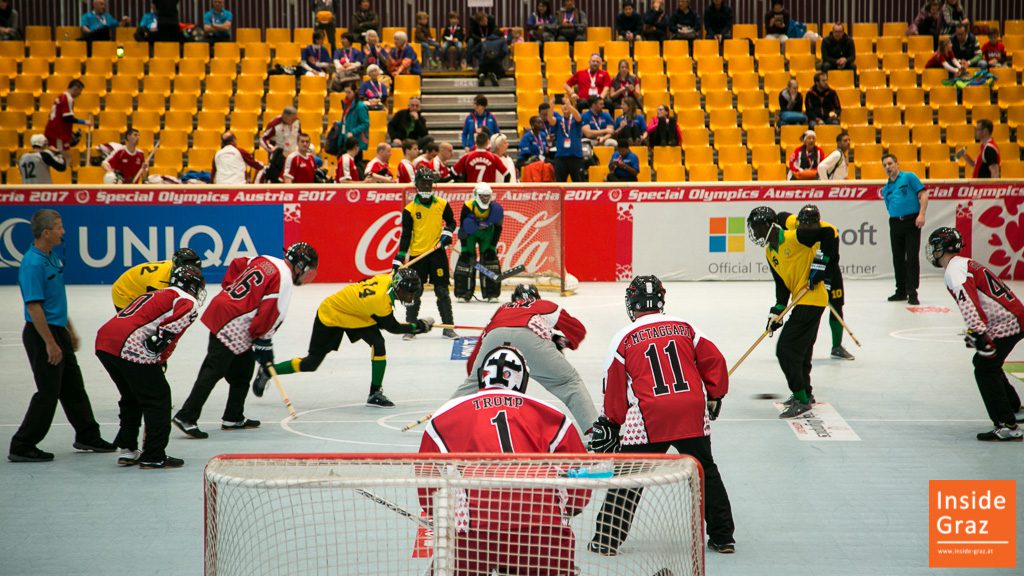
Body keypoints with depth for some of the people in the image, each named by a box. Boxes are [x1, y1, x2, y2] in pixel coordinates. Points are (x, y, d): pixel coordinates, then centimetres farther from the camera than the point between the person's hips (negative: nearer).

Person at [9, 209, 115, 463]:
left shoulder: (53, 258, 9)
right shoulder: (33, 264, -22)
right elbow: (34, 307, -25)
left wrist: (70, 330, 23)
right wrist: (50, 344, -25)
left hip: (58, 331, 9)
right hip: (41, 335, -9)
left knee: (74, 387, 18)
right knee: (48, 392, -5)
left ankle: (87, 436, 31)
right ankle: (22, 447, 3)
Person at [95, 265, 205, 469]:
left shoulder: (155, 295, 33)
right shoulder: (187, 302, 6)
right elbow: (170, 328, -14)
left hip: (104, 340, 9)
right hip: (132, 349, -9)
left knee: (132, 397, 24)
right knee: (158, 398, 3)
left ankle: (127, 450, 28)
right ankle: (154, 457, 5)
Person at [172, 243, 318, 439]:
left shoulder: (265, 261, 13)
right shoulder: (284, 279, -13)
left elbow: (236, 265, 24)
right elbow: (270, 313, -16)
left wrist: (230, 289, 24)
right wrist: (263, 343, -8)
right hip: (233, 326, -10)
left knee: (243, 369, 16)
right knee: (213, 370, -10)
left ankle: (234, 418, 22)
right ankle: (186, 417, -13)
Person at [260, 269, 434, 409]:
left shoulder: (388, 279, -16)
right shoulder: (380, 301, -37)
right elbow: (392, 327, -21)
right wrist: (420, 326, -15)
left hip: (352, 312, 8)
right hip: (330, 316, -8)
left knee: (378, 343, -14)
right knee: (311, 363, 2)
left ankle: (375, 393, -6)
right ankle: (267, 372, 21)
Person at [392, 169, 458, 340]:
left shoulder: (442, 204, 2)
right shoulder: (409, 209, -3)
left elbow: (451, 222, 16)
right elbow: (406, 234, -3)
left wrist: (447, 233, -5)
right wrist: (399, 258, -9)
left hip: (437, 252, 1)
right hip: (417, 254, -1)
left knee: (442, 290, 3)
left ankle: (448, 327, 10)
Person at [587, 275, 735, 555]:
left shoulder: (624, 338, 4)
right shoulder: (685, 328, 11)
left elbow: (614, 388, 7)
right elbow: (715, 362, 11)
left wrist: (612, 423, 20)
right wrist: (713, 398, 26)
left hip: (649, 417, -2)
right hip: (693, 412, 2)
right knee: (706, 472, 16)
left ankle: (606, 539, 3)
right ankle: (722, 537, 17)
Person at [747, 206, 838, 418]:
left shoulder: (794, 237, -16)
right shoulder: (769, 253, 11)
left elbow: (829, 233, -19)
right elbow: (782, 285, 11)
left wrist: (820, 265, -18)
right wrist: (776, 313, 2)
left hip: (812, 299, -10)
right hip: (801, 302, 10)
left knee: (786, 349, -13)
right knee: (801, 350, 22)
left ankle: (802, 400, -8)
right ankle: (805, 393, 39)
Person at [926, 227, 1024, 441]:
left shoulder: (955, 269, -13)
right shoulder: (966, 264, 20)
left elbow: (968, 303, -28)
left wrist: (979, 333, -34)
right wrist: (978, 332, 33)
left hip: (1006, 325, -10)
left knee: (985, 369, -11)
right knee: (987, 364, 24)